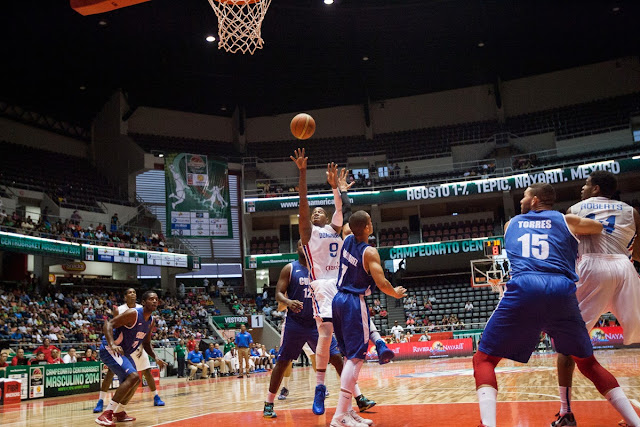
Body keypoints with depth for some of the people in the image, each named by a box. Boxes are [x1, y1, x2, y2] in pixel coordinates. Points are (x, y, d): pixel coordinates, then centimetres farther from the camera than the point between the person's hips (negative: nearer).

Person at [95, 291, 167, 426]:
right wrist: (112, 345, -40)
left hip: (123, 352, 10)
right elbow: (108, 325, -25)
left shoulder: (151, 321, 6)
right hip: (109, 349, -10)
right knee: (133, 377, -24)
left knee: (134, 381, 18)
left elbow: (146, 343, 17)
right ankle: (105, 415, -22)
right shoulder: (133, 313, -20)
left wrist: (156, 358, 0)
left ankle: (119, 412, 34)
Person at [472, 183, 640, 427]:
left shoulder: (511, 224, 28)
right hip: (562, 292, 2)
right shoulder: (566, 221, 23)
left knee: (483, 360, 6)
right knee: (588, 363, 24)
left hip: (523, 290, -1)